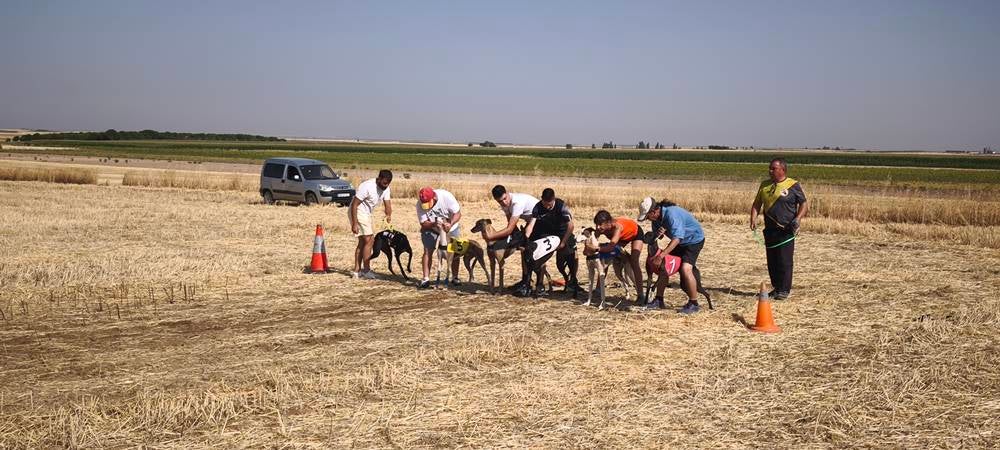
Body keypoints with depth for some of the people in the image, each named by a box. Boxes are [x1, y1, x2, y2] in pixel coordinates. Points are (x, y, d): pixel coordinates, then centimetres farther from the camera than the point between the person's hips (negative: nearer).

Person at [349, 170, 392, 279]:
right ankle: (366, 270, -2)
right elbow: (354, 204, -26)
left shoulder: (385, 188, -3)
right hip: (358, 213, -9)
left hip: (367, 214, 9)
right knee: (369, 240, -10)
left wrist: (388, 215, -30)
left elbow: (387, 204, -8)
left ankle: (357, 271, 17)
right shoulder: (367, 187, -27)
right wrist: (354, 224, -28)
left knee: (362, 242, 11)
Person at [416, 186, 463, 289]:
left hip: (450, 226, 0)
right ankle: (426, 279, -10)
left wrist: (450, 224, -44)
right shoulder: (420, 205, -25)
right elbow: (423, 223, -21)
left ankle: (455, 278, 11)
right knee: (427, 251, -12)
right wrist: (434, 224, -41)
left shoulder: (446, 196, -30)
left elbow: (457, 213, -26)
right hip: (430, 227, 0)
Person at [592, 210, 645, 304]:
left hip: (635, 233, -7)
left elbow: (612, 246, -53)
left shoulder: (617, 226, -44)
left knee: (634, 262, -22)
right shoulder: (600, 228, -27)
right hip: (623, 236, 7)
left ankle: (640, 295, -21)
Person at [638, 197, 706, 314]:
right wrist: (659, 233, -21)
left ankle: (693, 304, -11)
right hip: (679, 242, 9)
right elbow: (656, 235, 5)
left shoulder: (672, 214, -34)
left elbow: (676, 239, -37)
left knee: (685, 268, -25)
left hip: (694, 240, -9)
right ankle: (659, 300, 11)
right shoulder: (657, 218, -6)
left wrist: (660, 256, -39)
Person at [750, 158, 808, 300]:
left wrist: (798, 219, -18)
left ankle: (784, 290, 4)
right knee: (772, 261, 10)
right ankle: (776, 288, 22)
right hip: (770, 230, 5)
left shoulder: (794, 185, -3)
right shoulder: (764, 185, 11)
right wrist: (753, 219, -1)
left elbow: (804, 204, -2)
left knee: (784, 261, -5)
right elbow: (757, 204, 14)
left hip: (786, 231, -5)